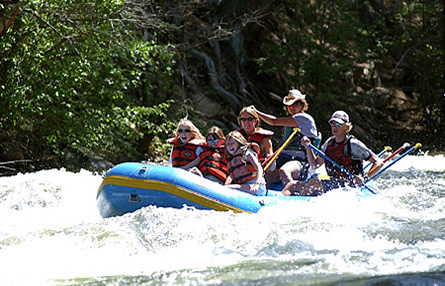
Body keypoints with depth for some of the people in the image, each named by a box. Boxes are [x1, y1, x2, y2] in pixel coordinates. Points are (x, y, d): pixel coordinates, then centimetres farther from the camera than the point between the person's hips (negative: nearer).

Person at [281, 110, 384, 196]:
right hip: (333, 184, 8)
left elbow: (379, 162, -8)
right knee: (293, 185, -7)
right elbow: (315, 164, 22)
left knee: (313, 183, -32)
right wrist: (307, 147, 8)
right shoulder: (329, 143, 14)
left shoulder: (353, 144, -7)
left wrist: (364, 177, -23)